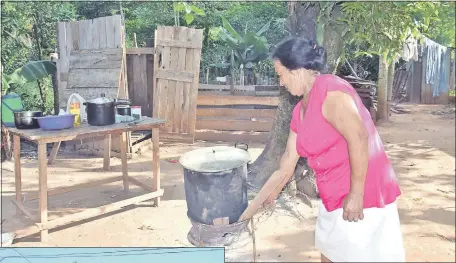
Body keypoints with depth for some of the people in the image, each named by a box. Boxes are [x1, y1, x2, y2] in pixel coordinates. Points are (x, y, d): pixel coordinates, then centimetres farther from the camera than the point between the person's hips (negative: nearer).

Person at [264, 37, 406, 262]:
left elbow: (359, 139, -27)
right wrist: (272, 195, 26)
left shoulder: (329, 91, -19)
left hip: (361, 195, -9)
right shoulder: (300, 110, 9)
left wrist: (356, 194, -25)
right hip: (334, 196, 9)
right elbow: (290, 156, 18)